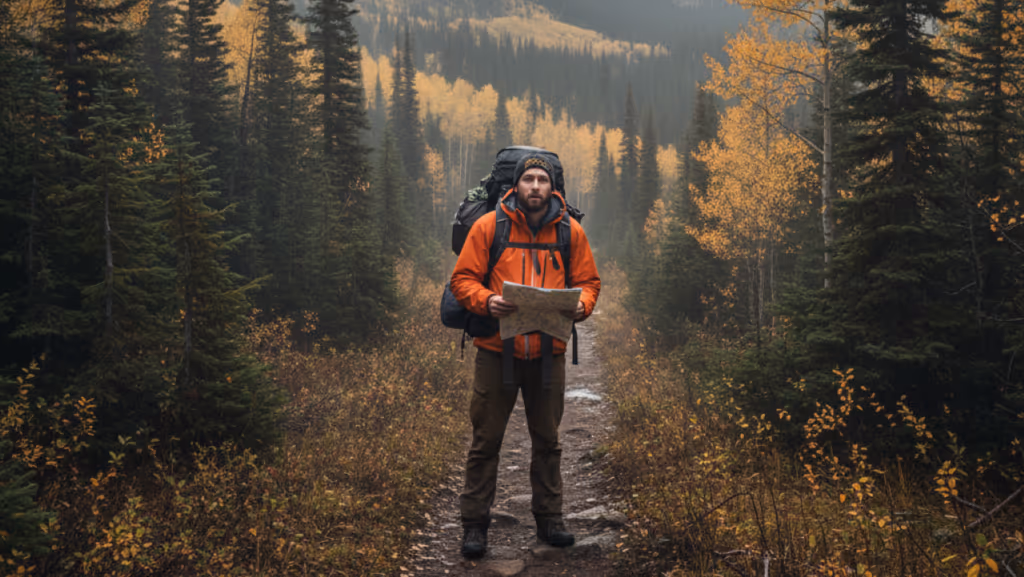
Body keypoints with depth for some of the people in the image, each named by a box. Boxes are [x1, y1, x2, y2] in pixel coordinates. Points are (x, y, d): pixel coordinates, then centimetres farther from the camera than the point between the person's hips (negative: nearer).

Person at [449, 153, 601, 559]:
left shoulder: (570, 232, 4)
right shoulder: (489, 226, -3)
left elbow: (588, 282, 9)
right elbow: (463, 279, -2)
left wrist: (581, 305, -13)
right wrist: (486, 301, -22)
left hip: (549, 353, 2)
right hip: (496, 351, -2)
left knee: (547, 440, 13)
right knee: (486, 440, 4)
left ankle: (549, 518, 26)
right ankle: (474, 523, 14)